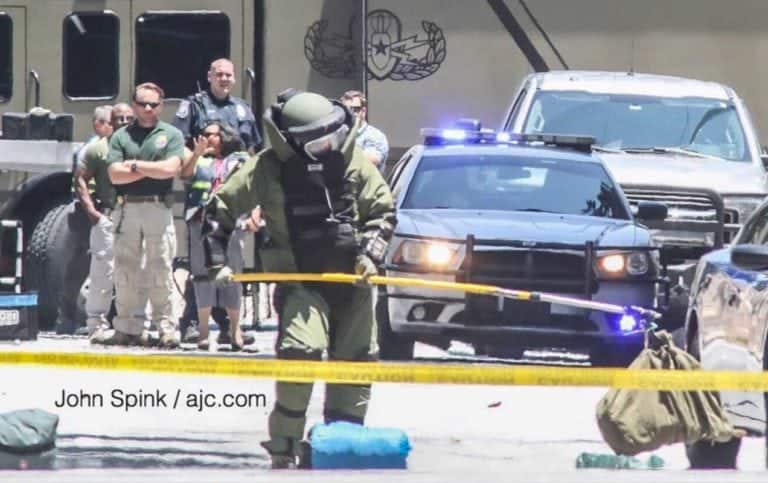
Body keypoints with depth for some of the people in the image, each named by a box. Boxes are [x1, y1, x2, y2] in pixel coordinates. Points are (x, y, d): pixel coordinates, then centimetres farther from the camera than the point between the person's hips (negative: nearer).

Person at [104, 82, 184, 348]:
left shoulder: (171, 134, 8)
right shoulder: (121, 137, 11)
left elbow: (170, 168, -8)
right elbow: (115, 175, -1)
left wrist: (135, 165, -3)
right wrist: (153, 170, -4)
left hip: (159, 209, -2)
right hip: (127, 207, 2)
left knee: (161, 271, -3)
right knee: (125, 269, 1)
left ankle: (165, 327, -2)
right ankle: (127, 326, 5)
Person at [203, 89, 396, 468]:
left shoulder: (353, 162, 1)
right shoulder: (267, 170, -5)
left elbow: (383, 211, 9)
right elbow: (218, 211, 5)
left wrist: (370, 252, -6)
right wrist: (217, 262, -1)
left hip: (350, 281, 4)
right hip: (300, 282, -4)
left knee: (357, 361, 6)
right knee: (301, 352, -24)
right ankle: (283, 451, -15)